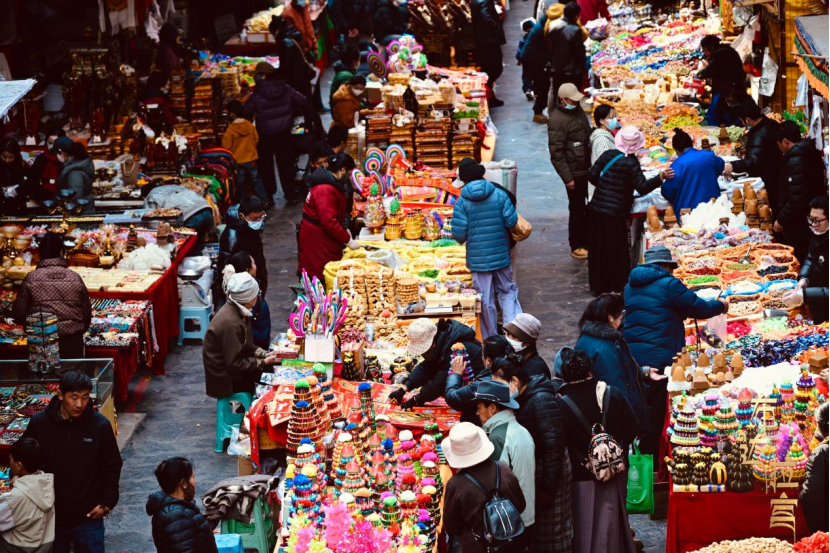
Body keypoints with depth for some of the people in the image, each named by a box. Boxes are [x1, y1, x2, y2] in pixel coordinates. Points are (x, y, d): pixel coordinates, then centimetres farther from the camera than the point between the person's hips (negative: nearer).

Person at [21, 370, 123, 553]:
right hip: (50, 515, 1)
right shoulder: (40, 423, -10)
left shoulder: (100, 425, -10)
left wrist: (107, 503, -2)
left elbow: (112, 467, 1)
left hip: (88, 517, -1)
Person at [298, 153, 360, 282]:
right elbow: (329, 222, -30)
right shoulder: (325, 190, -25)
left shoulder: (330, 184, 9)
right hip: (317, 239, -10)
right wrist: (348, 240, -24)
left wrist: (344, 230, 7)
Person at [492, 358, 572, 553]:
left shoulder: (542, 400, -22)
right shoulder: (521, 399, 6)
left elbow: (554, 447, -24)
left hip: (548, 473, -9)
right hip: (532, 472, 9)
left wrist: (548, 488, -23)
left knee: (550, 536, 1)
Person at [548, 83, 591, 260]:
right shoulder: (557, 120, -21)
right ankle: (576, 247, 16)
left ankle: (587, 240, 33)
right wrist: (567, 178, -21)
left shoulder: (577, 110, 6)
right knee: (577, 209, 3)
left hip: (587, 168, 8)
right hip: (574, 172, -8)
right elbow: (556, 153, -21)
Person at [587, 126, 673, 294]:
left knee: (598, 249, 14)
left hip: (596, 209, 5)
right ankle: (617, 287, 12)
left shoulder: (608, 155, 0)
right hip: (615, 213, -5)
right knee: (617, 252, 6)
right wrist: (661, 177, -23)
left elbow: (592, 176, 4)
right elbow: (642, 187, -17)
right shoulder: (631, 163, -15)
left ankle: (598, 285, 24)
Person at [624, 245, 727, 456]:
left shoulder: (631, 286, 15)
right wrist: (720, 306, 14)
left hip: (631, 357, 7)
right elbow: (700, 308, -5)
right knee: (654, 413, 0)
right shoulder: (668, 285, -9)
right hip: (658, 358, -7)